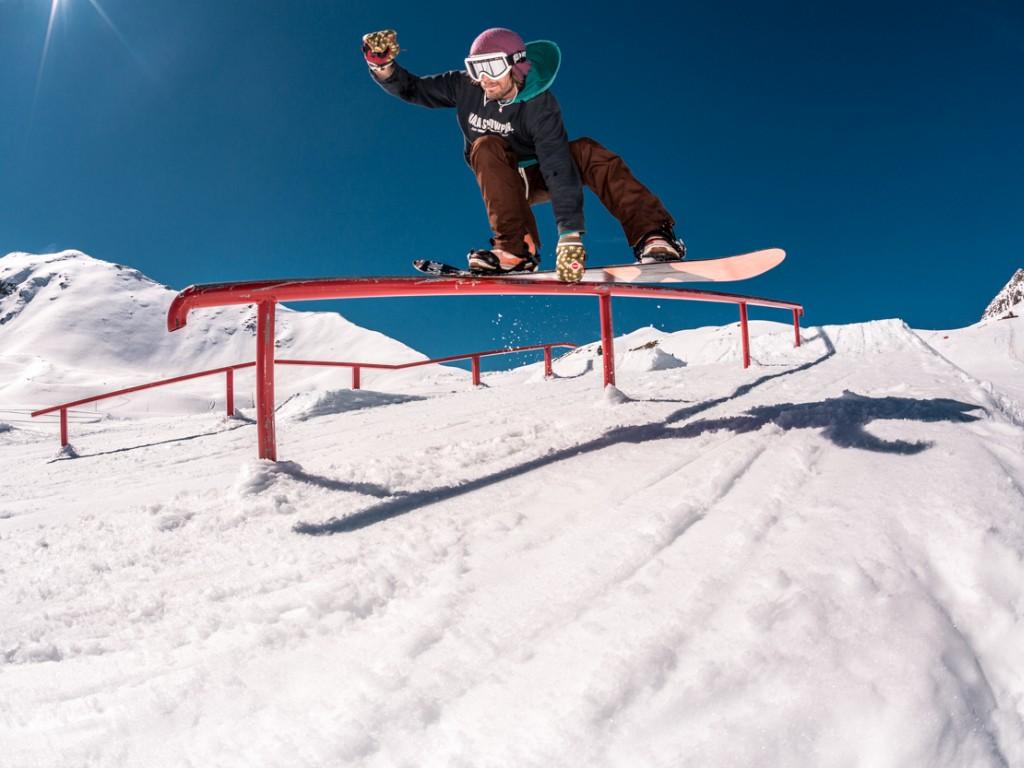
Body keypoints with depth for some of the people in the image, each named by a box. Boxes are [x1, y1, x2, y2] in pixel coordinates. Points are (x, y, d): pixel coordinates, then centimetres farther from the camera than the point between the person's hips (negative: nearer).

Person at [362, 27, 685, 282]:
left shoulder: (539, 104, -27)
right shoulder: (466, 87, -16)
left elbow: (559, 168, -38)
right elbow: (411, 89, -7)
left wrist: (569, 235, -49)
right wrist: (382, 65, -30)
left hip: (540, 176, -2)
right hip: (501, 185, 2)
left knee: (585, 151, -31)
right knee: (487, 146, -31)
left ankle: (652, 235, -39)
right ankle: (515, 249, -39)